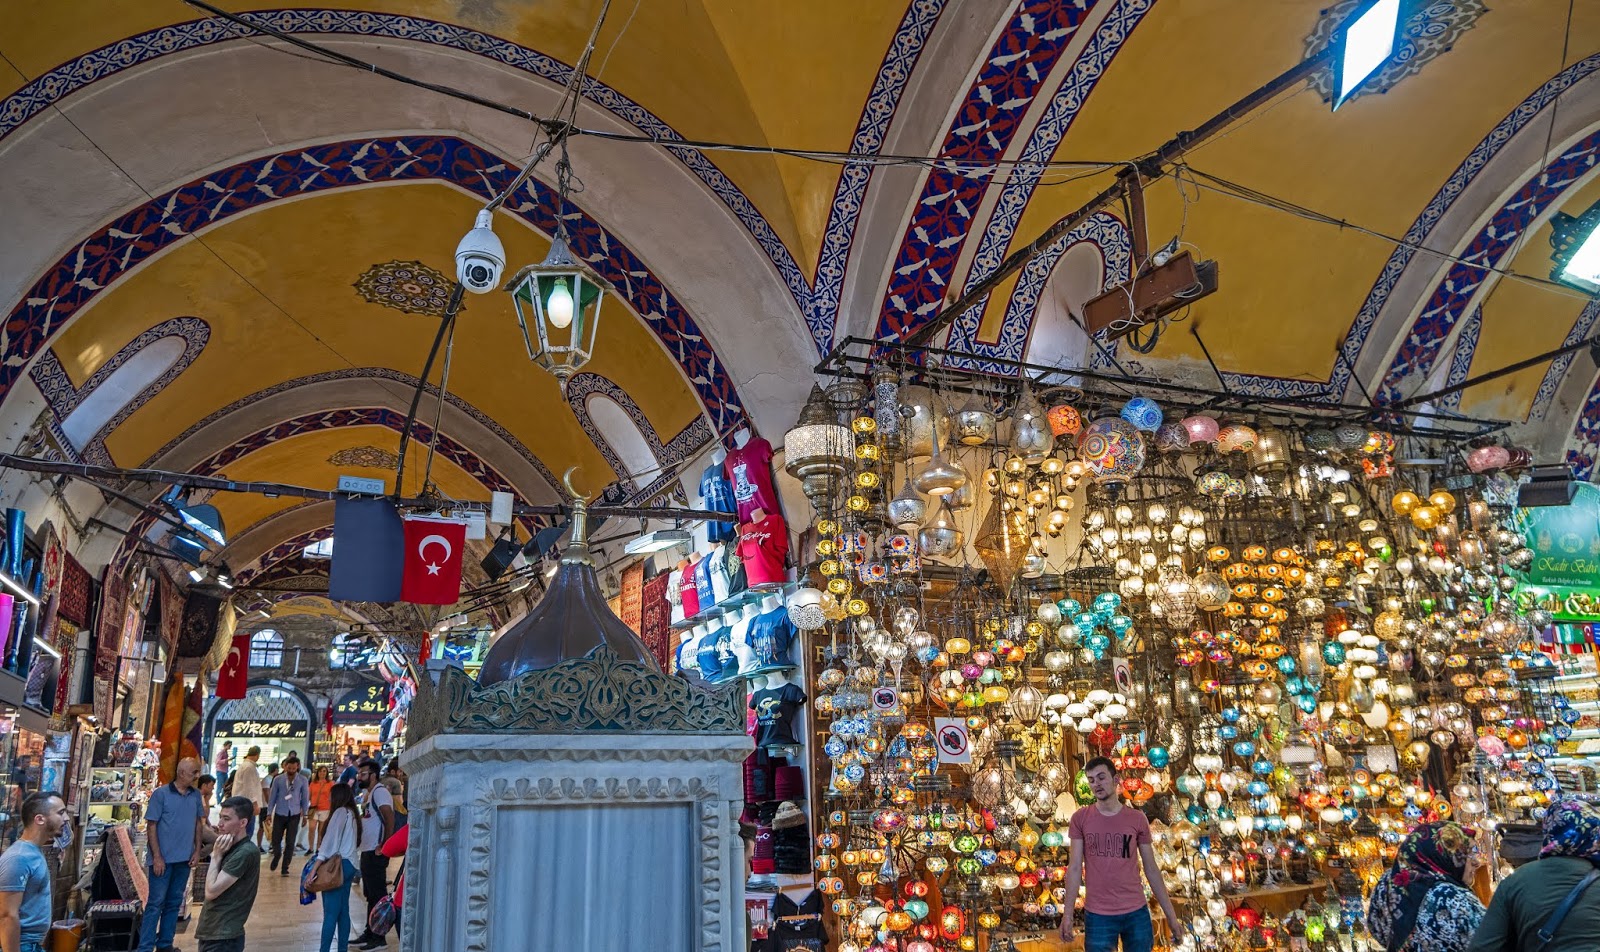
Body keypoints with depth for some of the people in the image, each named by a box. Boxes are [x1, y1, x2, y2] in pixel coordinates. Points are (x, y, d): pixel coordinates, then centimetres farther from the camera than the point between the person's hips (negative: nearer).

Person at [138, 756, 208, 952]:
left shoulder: (196, 795, 6)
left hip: (184, 859, 5)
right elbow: (151, 826, -9)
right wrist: (157, 857, -13)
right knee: (155, 903, -2)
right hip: (163, 859, -5)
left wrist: (197, 850, 6)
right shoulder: (161, 794, -9)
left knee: (174, 903, 12)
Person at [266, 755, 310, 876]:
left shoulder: (302, 780, -3)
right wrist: (269, 813, 1)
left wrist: (304, 814, 4)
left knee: (291, 842, 0)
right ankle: (277, 855, 38)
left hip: (294, 815, 0)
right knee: (276, 839, 5)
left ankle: (285, 868, 12)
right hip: (280, 814, 0)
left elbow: (305, 798, 3)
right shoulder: (278, 779, -3)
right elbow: (272, 797, 2)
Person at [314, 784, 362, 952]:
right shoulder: (352, 813, 15)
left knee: (330, 913, -7)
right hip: (349, 865, 8)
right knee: (343, 911, 10)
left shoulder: (341, 812, -10)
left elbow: (330, 841, -17)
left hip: (337, 865, -8)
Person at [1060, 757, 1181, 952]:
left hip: (1136, 913, 1)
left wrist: (1171, 914, 6)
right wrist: (1068, 914, -6)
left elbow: (1151, 870, 7)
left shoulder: (1137, 819, 2)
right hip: (1097, 915, -1)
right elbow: (1075, 868, -1)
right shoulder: (1080, 819, 0)